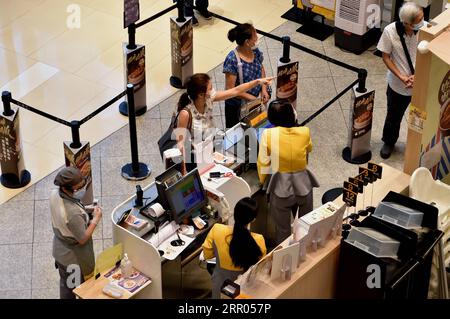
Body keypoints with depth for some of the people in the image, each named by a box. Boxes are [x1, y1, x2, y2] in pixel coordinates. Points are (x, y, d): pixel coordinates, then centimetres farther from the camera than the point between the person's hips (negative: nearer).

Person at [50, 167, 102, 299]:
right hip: (73, 258, -7)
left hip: (59, 250, 7)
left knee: (65, 282, 29)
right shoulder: (73, 213, -41)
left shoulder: (54, 194, -18)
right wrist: (96, 219, -18)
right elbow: (83, 239, -26)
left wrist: (84, 210, -3)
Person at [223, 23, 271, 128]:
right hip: (237, 107, -5)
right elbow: (230, 89, -23)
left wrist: (264, 89, -3)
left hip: (257, 100, 5)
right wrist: (252, 98, -23)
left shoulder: (255, 51, -8)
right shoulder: (232, 60, -27)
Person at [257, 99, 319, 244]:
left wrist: (263, 181, 10)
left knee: (283, 229, 18)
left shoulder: (268, 134, -17)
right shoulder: (304, 132, -11)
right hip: (303, 186, 2)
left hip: (281, 188, -2)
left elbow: (263, 163, -9)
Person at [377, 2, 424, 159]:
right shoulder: (390, 31, -23)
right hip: (398, 84, 0)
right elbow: (386, 57, -9)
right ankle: (389, 142, 47)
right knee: (393, 116, 20)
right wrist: (401, 77, -17)